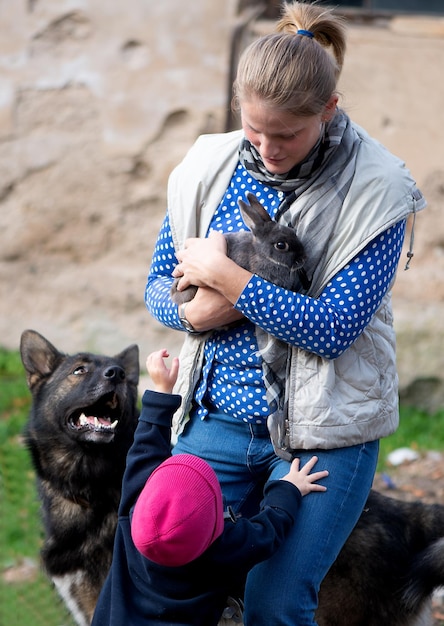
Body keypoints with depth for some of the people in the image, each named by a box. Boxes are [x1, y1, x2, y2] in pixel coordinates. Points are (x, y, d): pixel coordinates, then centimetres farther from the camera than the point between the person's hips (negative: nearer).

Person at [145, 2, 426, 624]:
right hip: (218, 416, 4)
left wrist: (228, 278, -19)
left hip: (323, 431, -4)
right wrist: (196, 312, -14)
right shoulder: (210, 166, 1)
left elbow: (334, 328, -17)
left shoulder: (375, 191, -12)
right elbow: (158, 284, 9)